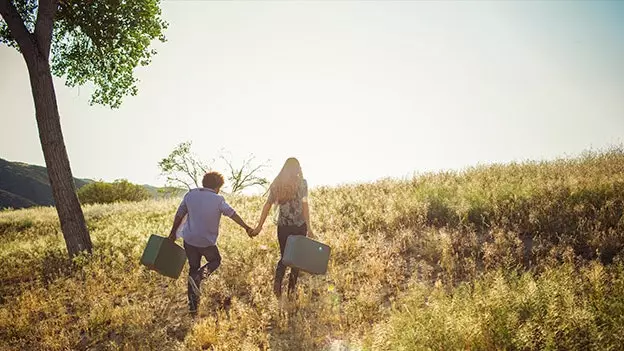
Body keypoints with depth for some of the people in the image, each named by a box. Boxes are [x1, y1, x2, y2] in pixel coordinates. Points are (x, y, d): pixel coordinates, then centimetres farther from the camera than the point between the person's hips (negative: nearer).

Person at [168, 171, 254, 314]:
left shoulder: (190, 194, 1)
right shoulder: (218, 200, -11)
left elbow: (179, 214, 6)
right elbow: (232, 214, -6)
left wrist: (173, 233, 16)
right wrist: (246, 228, 2)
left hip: (189, 239, 4)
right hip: (207, 242, -4)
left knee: (193, 267, 17)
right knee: (215, 260, 23)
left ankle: (193, 305, 15)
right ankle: (198, 277, -7)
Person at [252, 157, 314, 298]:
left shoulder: (277, 184, 5)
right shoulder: (302, 182, -5)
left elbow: (267, 205, 4)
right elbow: (304, 205, -12)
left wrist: (259, 226, 8)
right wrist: (309, 228, -11)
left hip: (282, 225, 3)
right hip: (299, 225, -3)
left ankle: (277, 281, -10)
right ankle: (291, 290, 11)